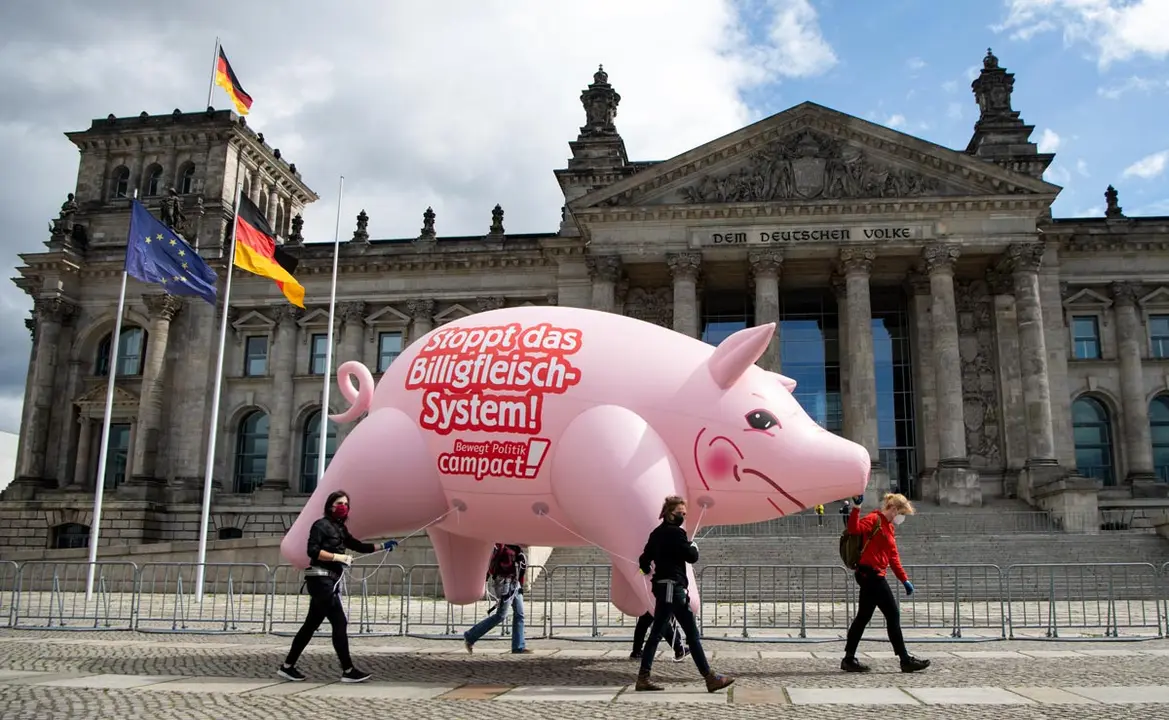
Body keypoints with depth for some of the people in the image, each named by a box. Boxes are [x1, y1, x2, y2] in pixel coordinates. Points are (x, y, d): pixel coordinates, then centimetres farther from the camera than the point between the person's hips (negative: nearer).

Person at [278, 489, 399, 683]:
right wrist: (339, 557, -19)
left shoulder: (340, 529, 17)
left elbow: (359, 546, 19)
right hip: (321, 580, -9)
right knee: (340, 623, -7)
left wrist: (382, 546, 12)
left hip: (330, 582, 9)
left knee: (311, 625, 12)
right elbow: (313, 551, -18)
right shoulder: (321, 525, -9)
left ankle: (288, 667, 20)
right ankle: (348, 671, -2)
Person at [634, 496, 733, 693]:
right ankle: (710, 678, -2)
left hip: (661, 586, 9)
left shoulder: (657, 533, 12)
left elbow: (644, 560, 15)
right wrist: (694, 547, 7)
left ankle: (643, 678, 8)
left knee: (656, 633, 9)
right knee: (692, 634, -5)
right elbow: (691, 557, -13)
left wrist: (648, 571, 33)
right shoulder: (676, 532, -13)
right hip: (673, 588, -9)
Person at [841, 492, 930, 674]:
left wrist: (905, 579, 22)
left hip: (873, 576, 10)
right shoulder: (875, 519, -8)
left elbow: (893, 557, 24)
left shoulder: (889, 528, 21)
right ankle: (905, 660, 3)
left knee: (863, 617, 10)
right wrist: (856, 508, -37)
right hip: (870, 573, -10)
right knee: (892, 615, -4)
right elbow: (855, 528, -27)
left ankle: (849, 659, 13)